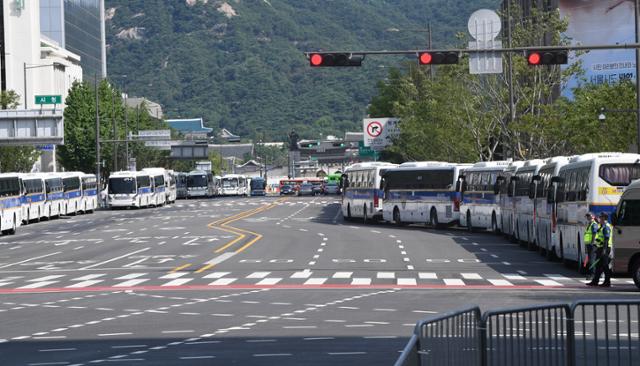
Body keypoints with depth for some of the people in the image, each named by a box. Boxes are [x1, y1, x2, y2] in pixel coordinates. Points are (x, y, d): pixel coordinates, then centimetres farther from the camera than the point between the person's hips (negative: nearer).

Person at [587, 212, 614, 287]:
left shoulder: (606, 227, -15)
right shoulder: (602, 226, 18)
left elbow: (606, 239, -22)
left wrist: (604, 250, -27)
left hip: (604, 248, -11)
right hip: (600, 248, 11)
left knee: (605, 266, -6)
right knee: (598, 265, 12)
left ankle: (607, 282, -1)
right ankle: (595, 281, 16)